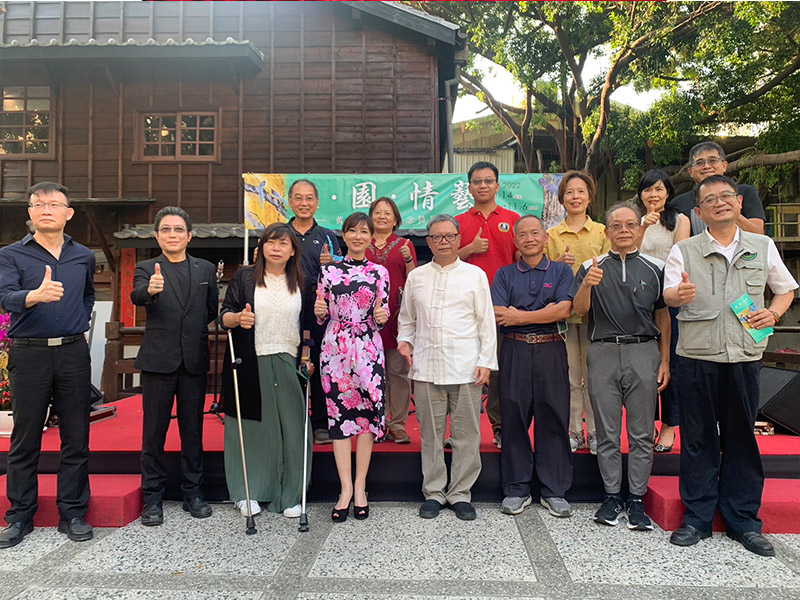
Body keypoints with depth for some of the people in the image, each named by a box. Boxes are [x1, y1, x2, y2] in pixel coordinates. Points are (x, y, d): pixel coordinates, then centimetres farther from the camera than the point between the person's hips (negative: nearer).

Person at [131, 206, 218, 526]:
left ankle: (193, 492, 23)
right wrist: (150, 290, -40)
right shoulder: (146, 269, 2)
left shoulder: (206, 269, 10)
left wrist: (195, 332, 4)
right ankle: (152, 497, 18)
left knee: (193, 430, 10)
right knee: (154, 431, 5)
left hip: (194, 361, 2)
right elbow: (137, 296, -20)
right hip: (158, 359, -2)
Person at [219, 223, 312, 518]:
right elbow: (223, 316, 1)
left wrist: (307, 356, 4)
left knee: (291, 428, 1)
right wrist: (238, 318, -20)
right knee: (251, 427, 3)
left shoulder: (300, 282, 11)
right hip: (250, 364, -1)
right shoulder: (244, 277, 5)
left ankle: (289, 496, 13)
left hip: (288, 364, 2)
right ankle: (246, 492, 17)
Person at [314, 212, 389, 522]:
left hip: (368, 350, 0)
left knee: (367, 414, 2)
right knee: (339, 415, 1)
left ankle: (359, 487, 15)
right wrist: (319, 311, -10)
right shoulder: (329, 270, 8)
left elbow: (382, 317, 6)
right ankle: (346, 489, 11)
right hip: (335, 348, 1)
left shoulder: (379, 272, 6)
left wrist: (382, 316, -16)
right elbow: (321, 316, 11)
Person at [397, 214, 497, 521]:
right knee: (430, 434, 8)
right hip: (426, 367, 2)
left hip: (465, 368, -1)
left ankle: (460, 493, 18)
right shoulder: (416, 277, 13)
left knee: (466, 435, 3)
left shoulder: (475, 275, 7)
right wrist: (404, 341, 3)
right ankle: (433, 492, 21)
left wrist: (486, 361, -2)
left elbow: (486, 322, 5)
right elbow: (406, 318, 21)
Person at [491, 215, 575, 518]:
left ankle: (554, 491, 16)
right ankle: (516, 490, 15)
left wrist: (520, 316, -5)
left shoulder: (561, 271, 11)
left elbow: (564, 310, -6)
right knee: (514, 419, 3)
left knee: (553, 419, 3)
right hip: (515, 352, 1)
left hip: (552, 352, 0)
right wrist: (546, 312, -5)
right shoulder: (504, 275, 12)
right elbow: (498, 314, -3)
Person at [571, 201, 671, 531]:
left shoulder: (654, 267, 9)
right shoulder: (592, 267, 8)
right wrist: (587, 285, -23)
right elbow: (579, 310, -3)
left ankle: (636, 500, 15)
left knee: (642, 433, 4)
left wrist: (665, 361, 4)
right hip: (603, 353, 0)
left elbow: (663, 317, 10)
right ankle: (612, 496, 17)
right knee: (607, 433, 6)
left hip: (644, 352, 1)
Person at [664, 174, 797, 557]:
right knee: (698, 439, 5)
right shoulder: (684, 251, 3)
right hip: (697, 357, -1)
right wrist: (679, 295, -32)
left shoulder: (763, 247, 10)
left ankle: (743, 521, 23)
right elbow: (668, 294, -8)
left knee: (741, 439, 9)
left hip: (745, 357, 2)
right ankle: (697, 517, 18)